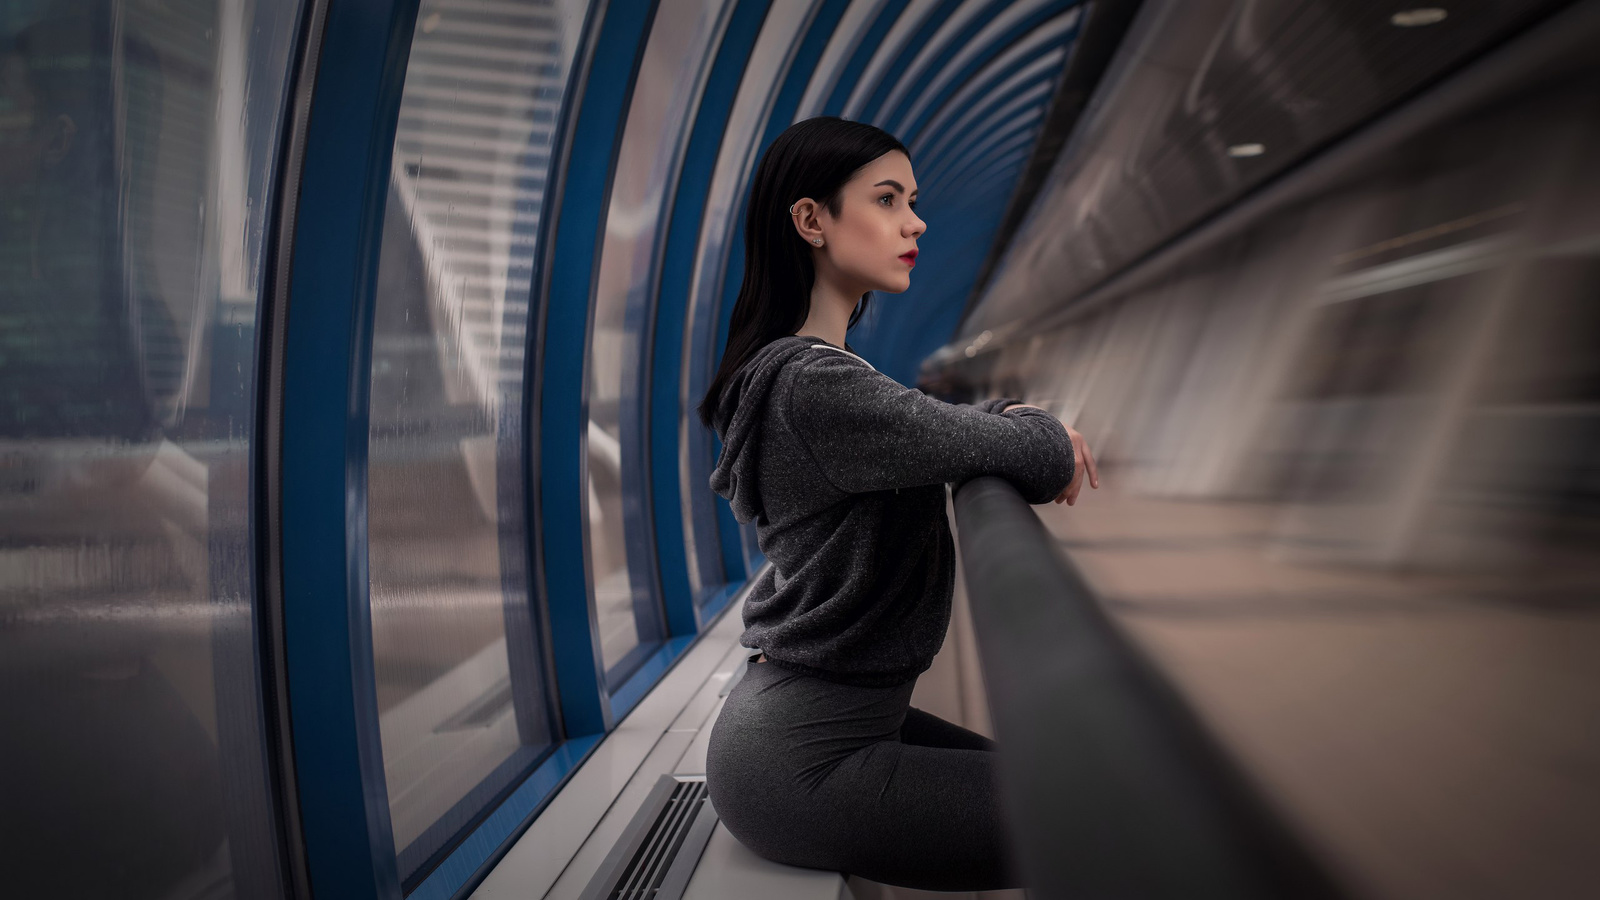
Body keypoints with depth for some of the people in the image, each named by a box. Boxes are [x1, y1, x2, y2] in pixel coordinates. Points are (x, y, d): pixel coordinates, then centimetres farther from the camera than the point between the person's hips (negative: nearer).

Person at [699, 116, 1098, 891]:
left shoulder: (793, 369, 9)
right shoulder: (813, 384, -23)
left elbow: (921, 423, 21)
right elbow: (1041, 455, -19)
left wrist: (1013, 414, 1)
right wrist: (1044, 439, 5)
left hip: (841, 714, 10)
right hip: (803, 761, -10)